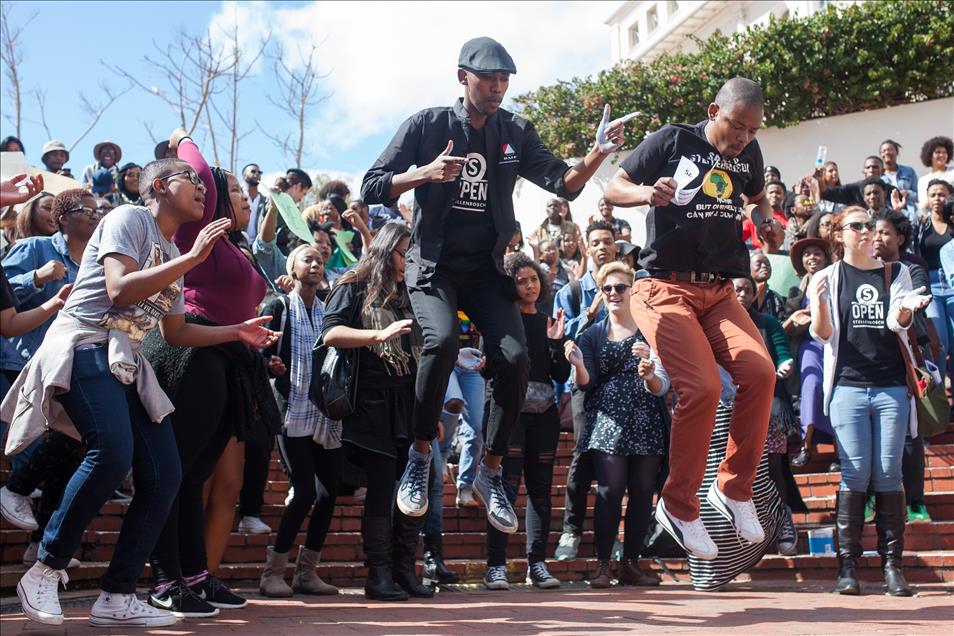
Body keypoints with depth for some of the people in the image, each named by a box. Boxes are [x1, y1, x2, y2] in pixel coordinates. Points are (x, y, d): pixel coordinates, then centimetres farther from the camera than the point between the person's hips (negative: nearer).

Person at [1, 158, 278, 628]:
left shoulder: (173, 255, 22)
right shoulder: (129, 219, -2)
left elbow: (175, 332, 27)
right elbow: (120, 290, -17)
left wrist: (236, 331, 18)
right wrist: (191, 258, -15)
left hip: (126, 362, 9)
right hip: (84, 347, -8)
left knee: (163, 476, -5)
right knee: (113, 450, -31)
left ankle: (116, 598, 2)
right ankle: (44, 572, -17)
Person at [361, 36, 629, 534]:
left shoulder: (516, 132, 4)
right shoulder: (427, 125, -4)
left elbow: (564, 184, -5)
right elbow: (371, 188, -5)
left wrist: (598, 153, -24)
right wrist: (425, 174, -21)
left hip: (487, 268, 3)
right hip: (433, 263, -3)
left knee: (514, 357, -16)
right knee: (443, 338, -31)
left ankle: (490, 473, 3)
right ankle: (420, 454, -11)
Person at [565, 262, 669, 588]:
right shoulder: (592, 335, 12)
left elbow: (661, 387, -2)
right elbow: (586, 383, 2)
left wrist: (648, 374, -25)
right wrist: (578, 365, -20)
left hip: (646, 423, 1)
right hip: (607, 421, -1)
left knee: (643, 492, 0)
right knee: (610, 490, -13)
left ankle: (631, 564, 9)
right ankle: (602, 565, -7)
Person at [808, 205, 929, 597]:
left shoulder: (895, 273, 14)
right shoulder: (829, 278, 10)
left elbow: (897, 323, 0)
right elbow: (821, 334, 1)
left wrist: (906, 309, -23)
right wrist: (819, 301, -18)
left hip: (892, 387, 1)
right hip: (848, 385, -1)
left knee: (888, 476, 0)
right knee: (855, 475, -5)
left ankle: (892, 565, 3)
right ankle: (847, 565, -1)